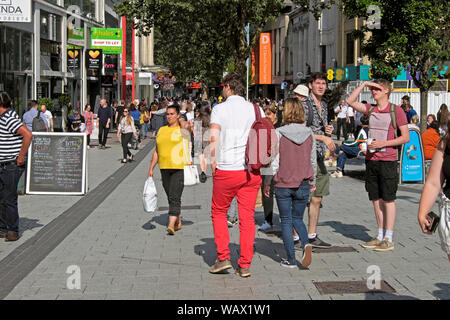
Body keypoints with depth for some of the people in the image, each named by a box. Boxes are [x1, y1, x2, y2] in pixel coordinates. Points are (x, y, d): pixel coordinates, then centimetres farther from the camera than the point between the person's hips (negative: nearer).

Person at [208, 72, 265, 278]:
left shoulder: (219, 109, -3)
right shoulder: (255, 110, 7)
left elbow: (213, 139, -12)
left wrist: (213, 162, -1)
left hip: (226, 170, -3)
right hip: (251, 170, 3)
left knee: (218, 212, 15)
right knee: (247, 217, 7)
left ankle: (223, 258, 9)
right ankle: (245, 265, 8)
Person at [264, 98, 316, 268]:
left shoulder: (279, 133, -11)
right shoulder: (309, 134, 0)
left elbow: (273, 162, -10)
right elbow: (313, 160, 8)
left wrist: (267, 183, 1)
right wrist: (312, 181, 22)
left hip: (283, 185, -3)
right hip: (303, 184, 3)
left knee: (286, 222, 9)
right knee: (297, 219, 18)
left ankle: (291, 259, 8)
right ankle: (306, 243, -9)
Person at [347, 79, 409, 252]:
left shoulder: (396, 110, -3)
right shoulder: (370, 110, 12)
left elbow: (405, 137, -5)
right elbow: (350, 101, 10)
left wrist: (383, 143, -14)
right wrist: (364, 84, 6)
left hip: (388, 161, -5)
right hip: (371, 160, 5)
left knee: (388, 200, -2)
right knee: (376, 200, 9)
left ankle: (388, 239, 2)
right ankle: (380, 236, 17)